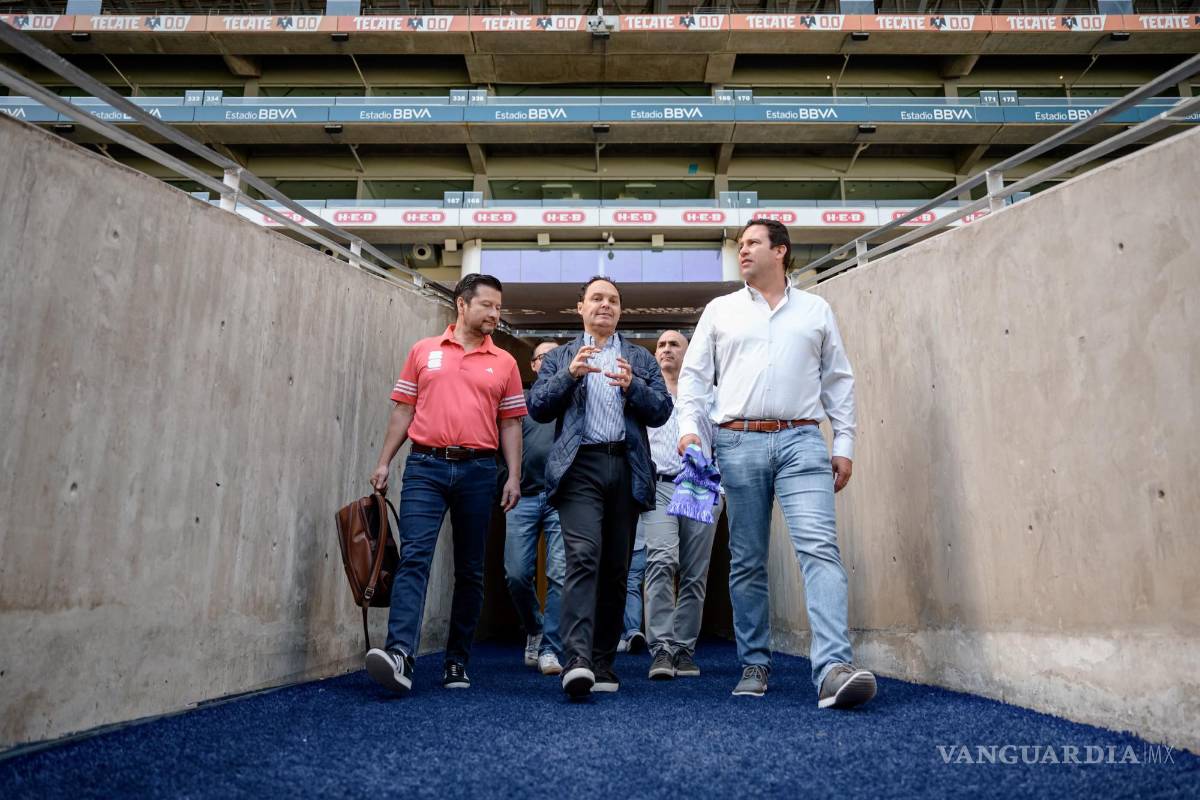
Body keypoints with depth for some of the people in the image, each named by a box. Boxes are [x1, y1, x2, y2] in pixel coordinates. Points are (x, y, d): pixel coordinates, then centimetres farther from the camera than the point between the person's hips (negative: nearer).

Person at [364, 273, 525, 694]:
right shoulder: (423, 351, 9)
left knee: (470, 569, 6)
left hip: (478, 470, 1)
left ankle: (457, 662, 15)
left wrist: (514, 477, 0)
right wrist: (383, 462, 4)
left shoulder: (504, 363, 10)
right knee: (413, 556, -14)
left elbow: (511, 425, 9)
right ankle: (400, 653, -20)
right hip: (425, 466, -1)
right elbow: (403, 410, 10)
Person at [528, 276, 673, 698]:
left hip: (627, 468, 2)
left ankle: (603, 663, 12)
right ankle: (577, 659, -24)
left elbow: (662, 411, 8)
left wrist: (632, 386, -11)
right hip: (580, 466, -2)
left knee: (615, 568, 4)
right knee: (583, 557, -18)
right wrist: (570, 374, -9)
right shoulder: (560, 357, 17)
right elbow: (538, 408, 5)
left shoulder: (641, 358, 19)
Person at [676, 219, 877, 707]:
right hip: (738, 443, 1)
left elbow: (839, 380, 13)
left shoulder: (815, 309, 15)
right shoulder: (720, 310, 15)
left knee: (819, 547, -16)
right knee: (746, 561, 5)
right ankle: (755, 665, 16)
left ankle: (833, 669, -20)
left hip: (801, 440, -1)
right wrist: (688, 426, -4)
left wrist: (844, 443, 5)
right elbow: (695, 375, 11)